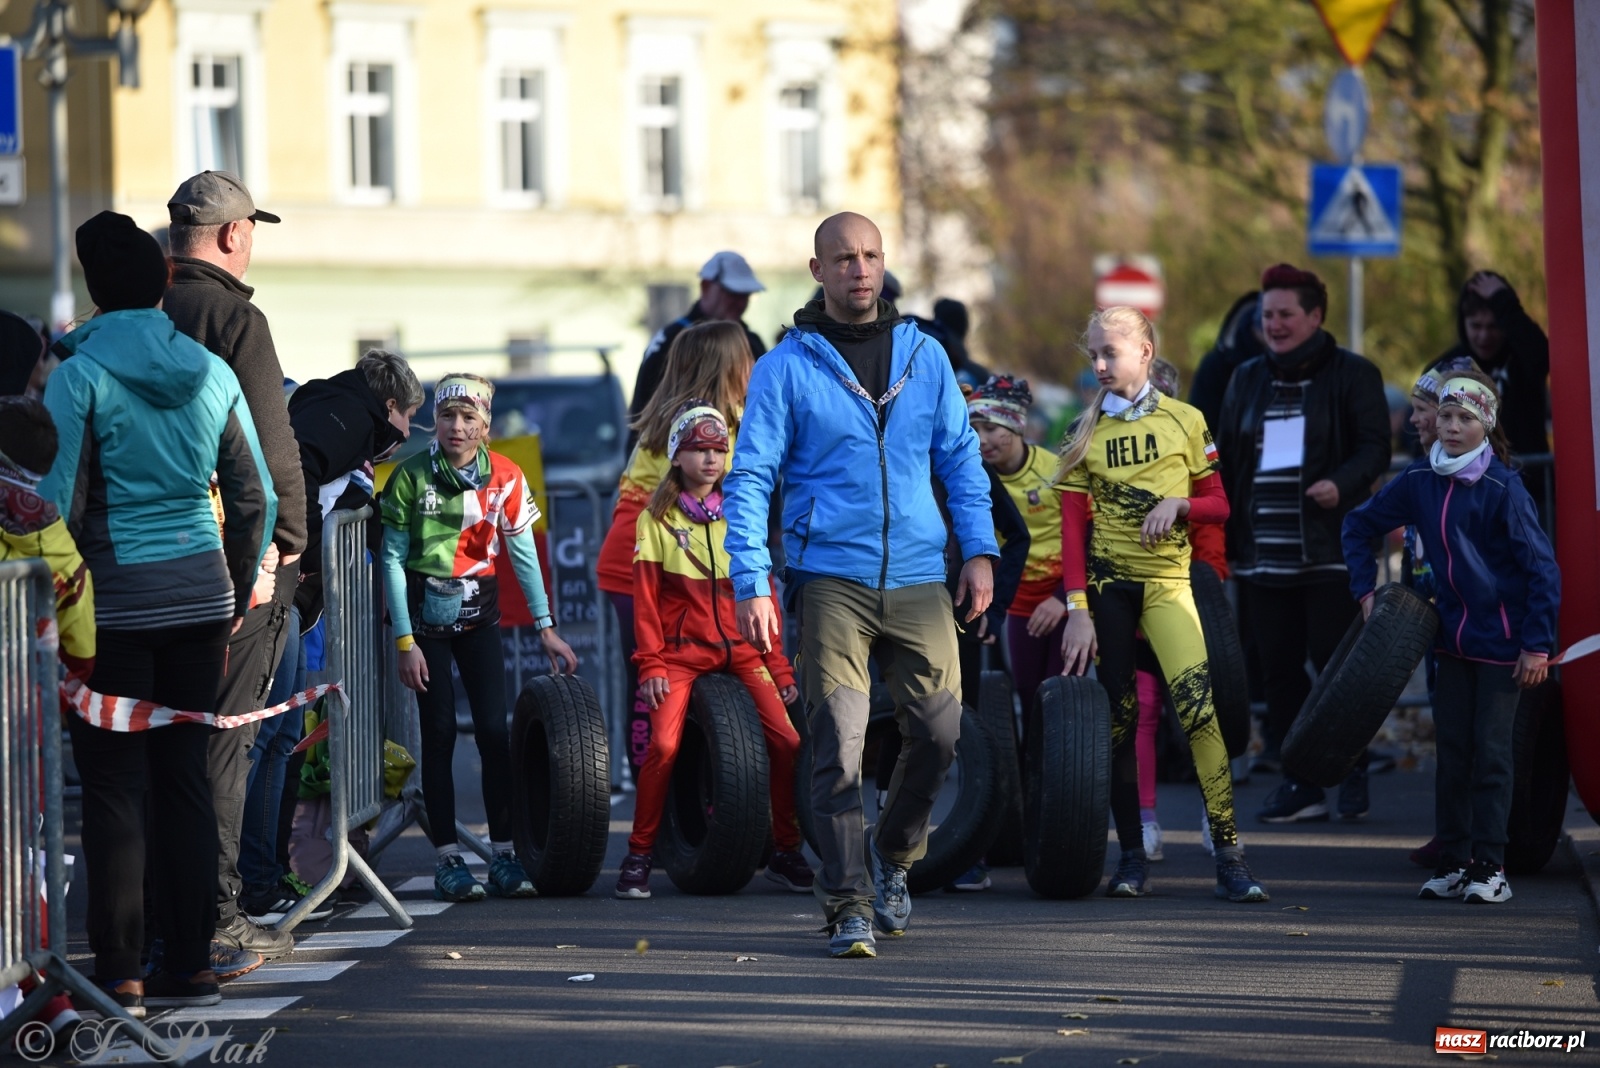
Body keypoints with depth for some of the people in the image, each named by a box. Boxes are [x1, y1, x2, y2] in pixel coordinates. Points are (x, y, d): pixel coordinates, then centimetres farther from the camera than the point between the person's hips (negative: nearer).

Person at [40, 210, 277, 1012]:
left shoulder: (80, 375, -9)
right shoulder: (212, 373, 5)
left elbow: (61, 503, -12)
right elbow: (256, 499, 8)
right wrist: (237, 599, 17)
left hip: (115, 599, -4)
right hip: (200, 594, 5)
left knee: (114, 787, -1)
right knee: (183, 778, 10)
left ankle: (120, 972, -1)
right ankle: (189, 962, 11)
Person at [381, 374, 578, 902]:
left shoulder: (505, 478, -4)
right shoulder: (411, 477, -11)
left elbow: (523, 554, 1)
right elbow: (393, 560, -9)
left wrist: (546, 627, -1)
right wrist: (405, 641, -12)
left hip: (479, 614, 2)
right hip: (426, 613, -2)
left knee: (494, 729, -4)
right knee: (439, 730, -4)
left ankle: (504, 856, 2)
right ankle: (448, 858, -1)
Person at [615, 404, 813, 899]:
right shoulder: (657, 519, 6)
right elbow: (646, 599, 1)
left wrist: (779, 666, 8)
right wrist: (651, 664, -9)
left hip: (740, 650, 3)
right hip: (682, 652, -3)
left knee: (787, 743, -14)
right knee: (663, 746, -24)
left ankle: (786, 852, 2)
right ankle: (638, 857, -10)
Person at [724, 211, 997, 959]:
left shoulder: (924, 356, 11)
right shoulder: (786, 368, 1)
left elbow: (960, 456, 15)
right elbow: (750, 479, -1)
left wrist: (978, 549, 3)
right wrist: (751, 582, -10)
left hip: (918, 580, 3)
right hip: (831, 580, -3)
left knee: (938, 730, 0)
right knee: (839, 743, -9)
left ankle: (894, 854, 26)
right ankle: (848, 905, -3)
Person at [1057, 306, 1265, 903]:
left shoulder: (1185, 422, 4)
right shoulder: (1086, 433, 7)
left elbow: (1220, 505, 8)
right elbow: (1073, 529, 2)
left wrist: (1178, 503, -13)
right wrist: (1077, 610, -7)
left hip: (1167, 579, -2)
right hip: (1106, 584, 2)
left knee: (1197, 703, -16)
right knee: (1117, 716, 2)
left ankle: (1229, 856, -17)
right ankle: (1131, 857, 9)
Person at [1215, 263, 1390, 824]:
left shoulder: (1352, 375, 1)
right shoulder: (1248, 379, 16)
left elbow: (1375, 447, -5)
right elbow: (1226, 458, 18)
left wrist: (1341, 484, -24)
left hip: (1328, 549, -5)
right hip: (1263, 551, 5)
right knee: (1278, 668, 4)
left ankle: (1353, 775, 9)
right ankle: (1299, 783, 10)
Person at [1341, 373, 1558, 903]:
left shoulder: (1502, 488, -14)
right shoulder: (1419, 481, 0)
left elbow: (1543, 569, -13)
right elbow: (1360, 525, 16)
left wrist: (1537, 645, -15)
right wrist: (1365, 588, 7)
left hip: (1501, 636, -5)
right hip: (1452, 635, 5)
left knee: (1491, 749, -2)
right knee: (1452, 747, 6)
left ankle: (1490, 866, 4)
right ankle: (1453, 862, 13)